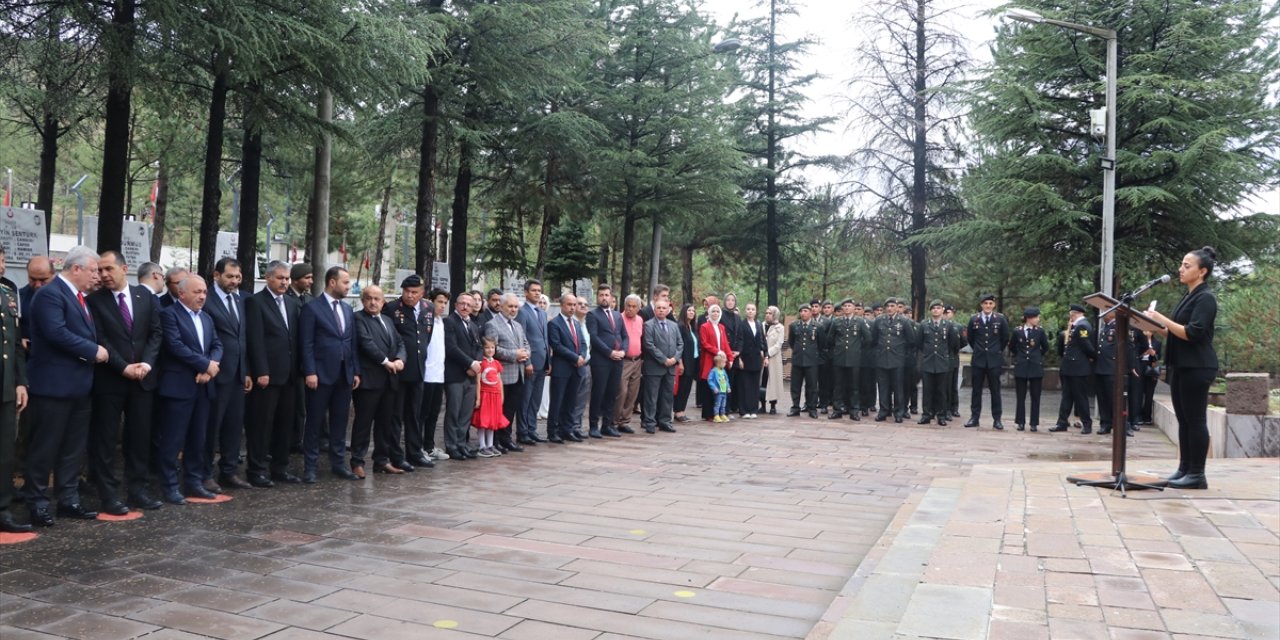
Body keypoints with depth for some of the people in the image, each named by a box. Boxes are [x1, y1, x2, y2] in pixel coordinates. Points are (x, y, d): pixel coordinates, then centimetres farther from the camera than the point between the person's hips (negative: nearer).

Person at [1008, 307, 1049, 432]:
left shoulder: (1040, 331, 0)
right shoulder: (1017, 331, 0)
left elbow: (1045, 347, 12)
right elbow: (1011, 347, 14)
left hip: (1036, 368, 0)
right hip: (1021, 368, 0)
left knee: (1035, 397, 3)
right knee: (1020, 397, 4)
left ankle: (1034, 423, 9)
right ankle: (1020, 422, 10)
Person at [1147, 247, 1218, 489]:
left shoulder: (1205, 298, -10)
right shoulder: (1189, 297, 18)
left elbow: (1192, 334, -20)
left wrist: (1162, 319, -19)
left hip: (1197, 367, -9)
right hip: (1181, 366, 9)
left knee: (1195, 420, -6)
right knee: (1183, 420, 10)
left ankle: (1197, 475, -1)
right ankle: (1184, 469, 14)